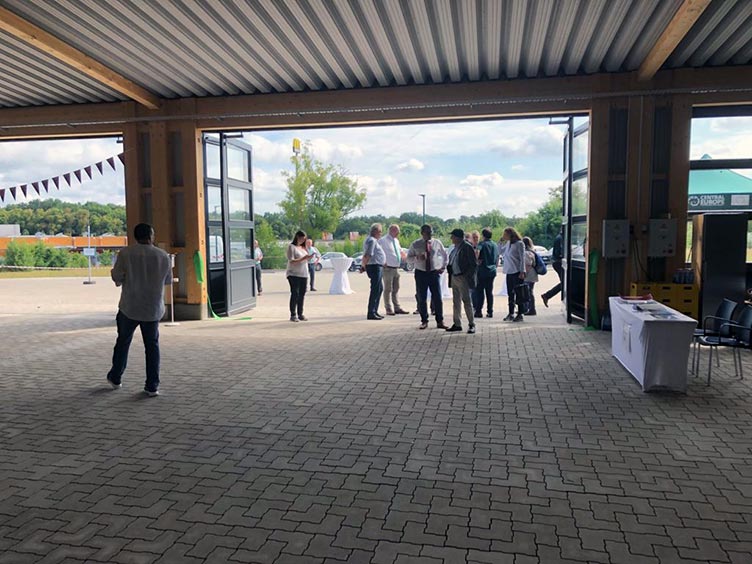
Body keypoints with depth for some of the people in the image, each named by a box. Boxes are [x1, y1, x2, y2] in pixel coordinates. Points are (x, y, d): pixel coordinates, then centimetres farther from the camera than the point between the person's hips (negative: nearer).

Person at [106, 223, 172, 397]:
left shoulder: (125, 253, -9)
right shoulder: (163, 256, -4)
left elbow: (117, 277, -7)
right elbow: (168, 280, 6)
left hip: (129, 307, 0)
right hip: (153, 309, 0)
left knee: (123, 342, 18)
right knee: (152, 346, 8)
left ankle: (115, 378, 32)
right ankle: (152, 386, 7)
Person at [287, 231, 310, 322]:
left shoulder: (303, 247, 16)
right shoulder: (291, 247, -5)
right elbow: (291, 261, -15)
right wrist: (303, 258, -23)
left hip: (303, 274, 6)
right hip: (294, 274, -6)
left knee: (302, 294, 6)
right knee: (295, 294, -7)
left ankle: (300, 314, 12)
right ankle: (293, 315, -3)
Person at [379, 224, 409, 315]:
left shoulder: (396, 241, 14)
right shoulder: (383, 241, -10)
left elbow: (400, 251, 25)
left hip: (396, 268, 8)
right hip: (388, 268, -8)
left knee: (396, 289, 13)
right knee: (388, 289, -1)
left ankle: (397, 307, 20)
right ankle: (389, 309, 4)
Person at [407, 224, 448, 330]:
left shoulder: (437, 243, 2)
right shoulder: (415, 244, -1)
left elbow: (444, 255, 17)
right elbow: (409, 257, 4)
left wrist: (443, 267, 6)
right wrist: (417, 258, -16)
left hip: (434, 273, 0)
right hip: (420, 273, 0)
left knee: (437, 298, -1)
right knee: (421, 299, 5)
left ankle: (440, 321, 8)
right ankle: (424, 321, 17)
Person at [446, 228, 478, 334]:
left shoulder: (467, 247, -12)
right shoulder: (456, 247, 13)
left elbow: (474, 264, -13)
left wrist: (467, 276, -16)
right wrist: (449, 267, 8)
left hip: (463, 278, -8)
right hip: (454, 277, 9)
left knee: (466, 301, -4)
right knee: (456, 301, 12)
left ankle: (471, 325, 4)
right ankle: (457, 324, 19)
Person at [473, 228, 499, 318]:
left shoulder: (482, 243, -7)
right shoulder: (495, 245, 13)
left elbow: (477, 251, -24)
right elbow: (497, 259, 18)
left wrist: (477, 261, -10)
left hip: (482, 271, -6)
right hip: (492, 271, 6)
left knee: (480, 291, -1)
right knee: (490, 292, 9)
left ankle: (478, 311, -2)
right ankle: (490, 312, 8)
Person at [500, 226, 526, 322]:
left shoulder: (519, 243, -8)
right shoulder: (507, 243, 11)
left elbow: (522, 258, -11)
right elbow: (501, 252, 19)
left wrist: (522, 272, -15)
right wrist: (501, 241, 10)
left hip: (517, 272, -7)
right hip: (509, 272, 7)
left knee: (518, 293, -1)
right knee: (510, 293, 10)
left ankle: (520, 314, 5)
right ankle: (511, 314, 18)